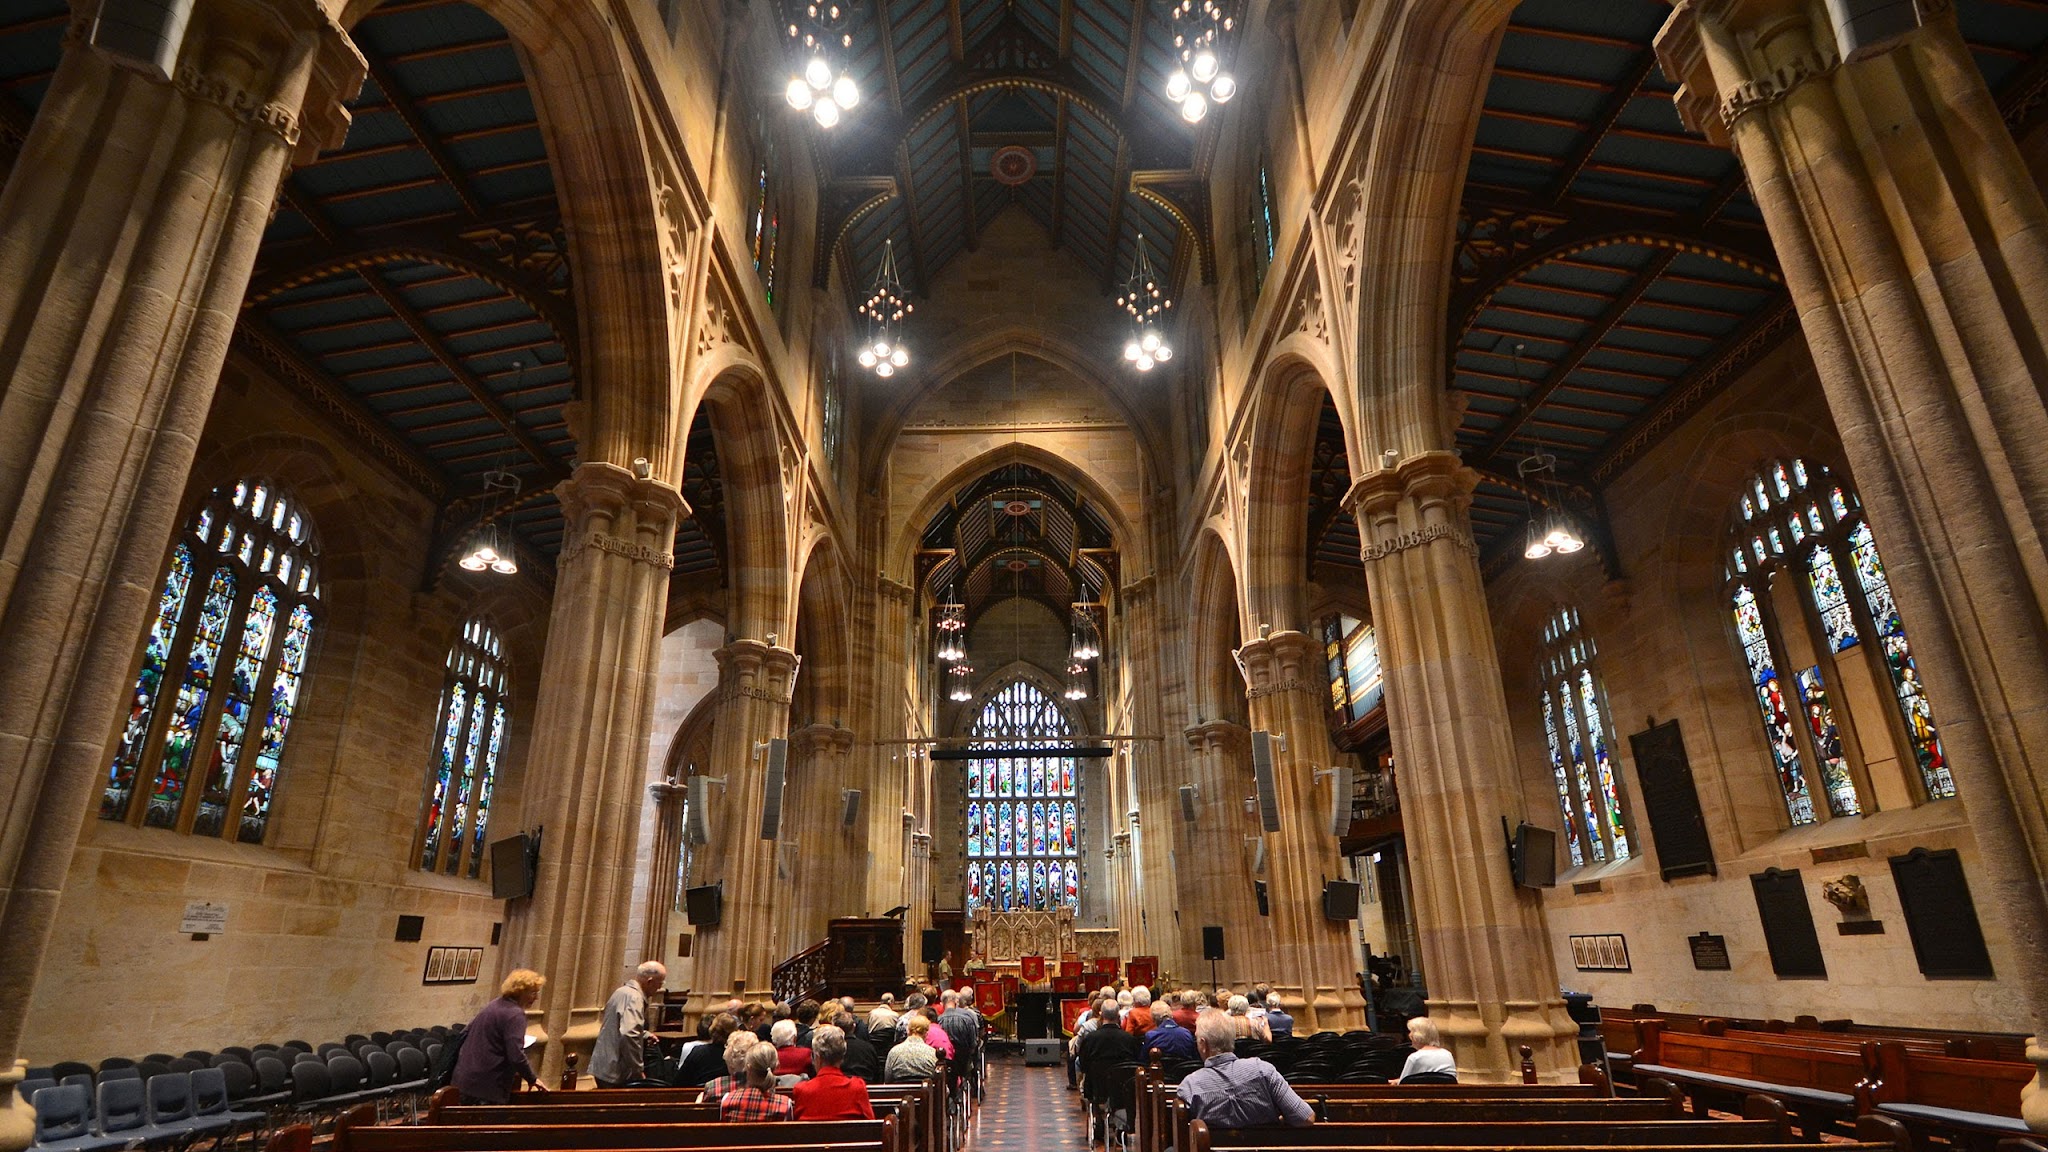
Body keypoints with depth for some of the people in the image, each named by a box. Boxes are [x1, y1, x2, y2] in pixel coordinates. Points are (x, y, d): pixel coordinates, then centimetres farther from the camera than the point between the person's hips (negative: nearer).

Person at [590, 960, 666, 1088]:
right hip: (615, 1073, -10)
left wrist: (644, 1035, 20)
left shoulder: (623, 991, 12)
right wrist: (638, 1070, -22)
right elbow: (628, 1036, -30)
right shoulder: (634, 998, -19)